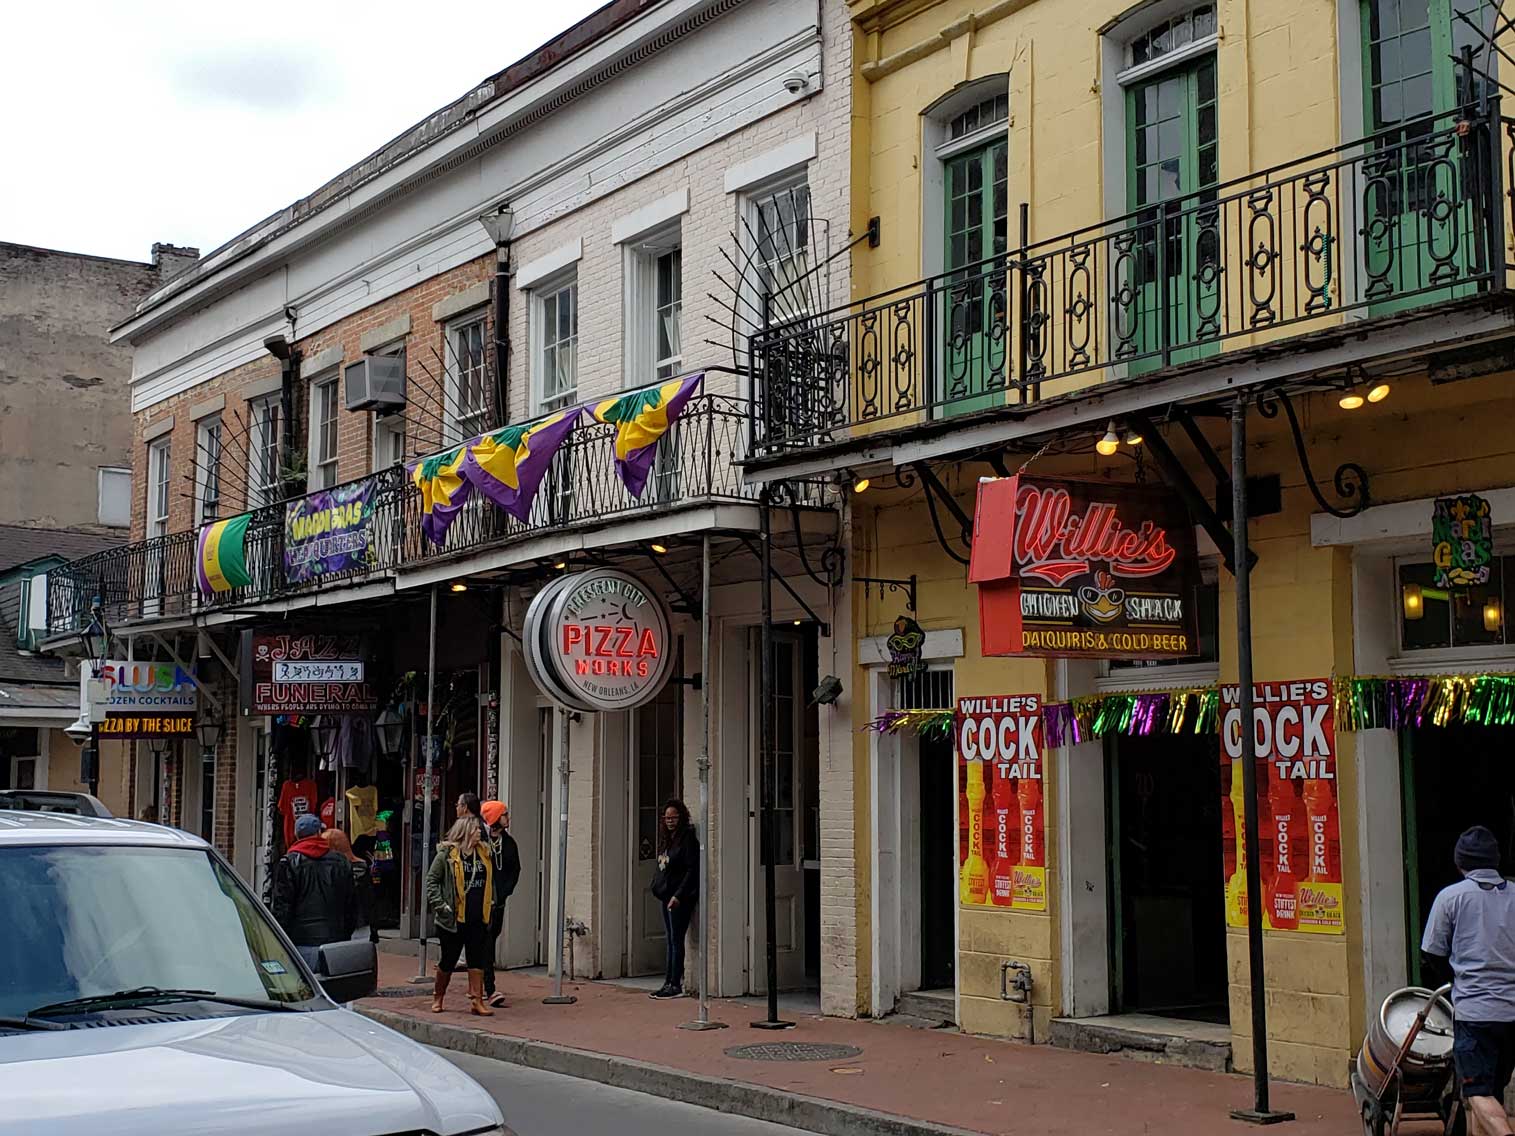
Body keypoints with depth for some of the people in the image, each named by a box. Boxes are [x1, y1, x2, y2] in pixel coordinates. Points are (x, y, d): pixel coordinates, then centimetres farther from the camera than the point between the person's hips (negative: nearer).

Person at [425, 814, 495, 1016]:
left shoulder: (485, 853, 9)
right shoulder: (447, 854, -7)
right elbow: (431, 880, -5)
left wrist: (491, 903, 14)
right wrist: (440, 905, -11)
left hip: (478, 919, 4)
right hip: (453, 919, -4)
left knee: (478, 959, -1)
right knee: (448, 960, 7)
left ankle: (476, 1001, 1)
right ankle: (438, 997, 26)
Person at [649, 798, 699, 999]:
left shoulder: (688, 838, -11)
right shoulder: (666, 839, 15)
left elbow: (692, 869, -16)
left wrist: (678, 895, -20)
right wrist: (657, 886, 10)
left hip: (680, 898, -9)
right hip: (666, 896, 9)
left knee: (676, 940, -7)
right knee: (671, 940, 11)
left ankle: (676, 985, -5)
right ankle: (669, 982, 15)